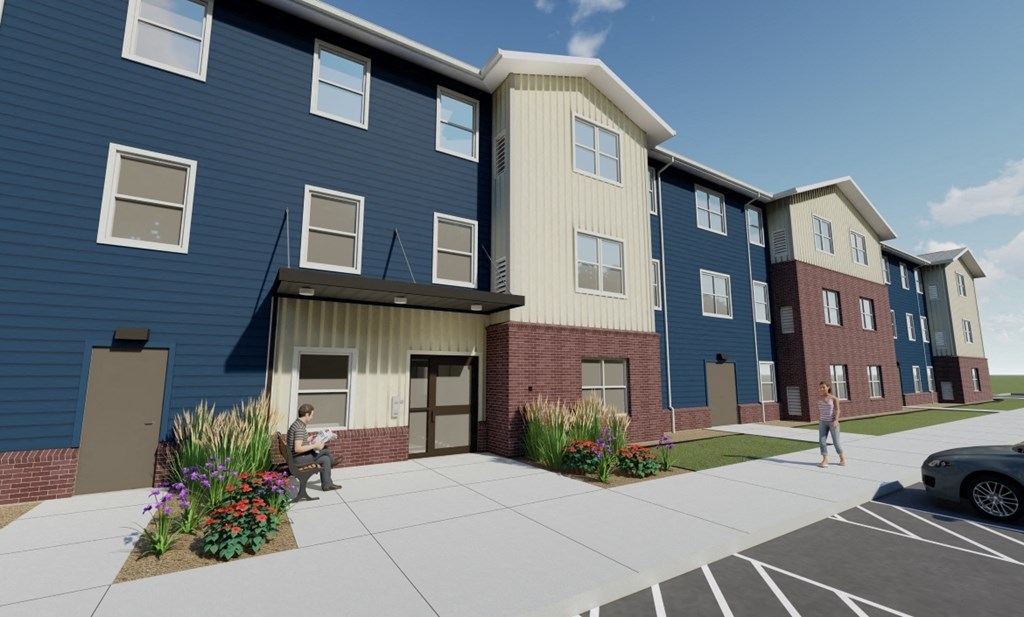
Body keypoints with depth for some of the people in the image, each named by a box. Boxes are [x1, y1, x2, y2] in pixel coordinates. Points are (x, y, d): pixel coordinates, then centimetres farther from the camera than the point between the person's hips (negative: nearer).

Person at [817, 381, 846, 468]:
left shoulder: (834, 398, -6)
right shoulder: (819, 398, 5)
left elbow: (837, 410, -11)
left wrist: (836, 420, -23)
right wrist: (819, 421, 13)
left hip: (832, 422, -3)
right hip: (823, 422, 3)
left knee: (836, 442, 2)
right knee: (821, 441, -7)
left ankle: (842, 457, 26)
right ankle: (825, 460, -4)